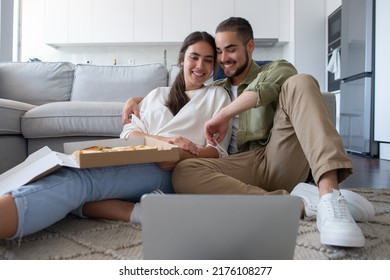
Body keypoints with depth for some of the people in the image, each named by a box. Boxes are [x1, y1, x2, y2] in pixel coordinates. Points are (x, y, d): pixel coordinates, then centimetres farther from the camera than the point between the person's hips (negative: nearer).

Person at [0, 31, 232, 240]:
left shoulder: (217, 95, 17)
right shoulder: (156, 94, 27)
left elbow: (219, 151, 6)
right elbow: (128, 133, 12)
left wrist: (183, 157, -17)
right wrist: (165, 139, -11)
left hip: (169, 172, -4)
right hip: (135, 164, 4)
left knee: (78, 178, -30)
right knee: (72, 175, -28)